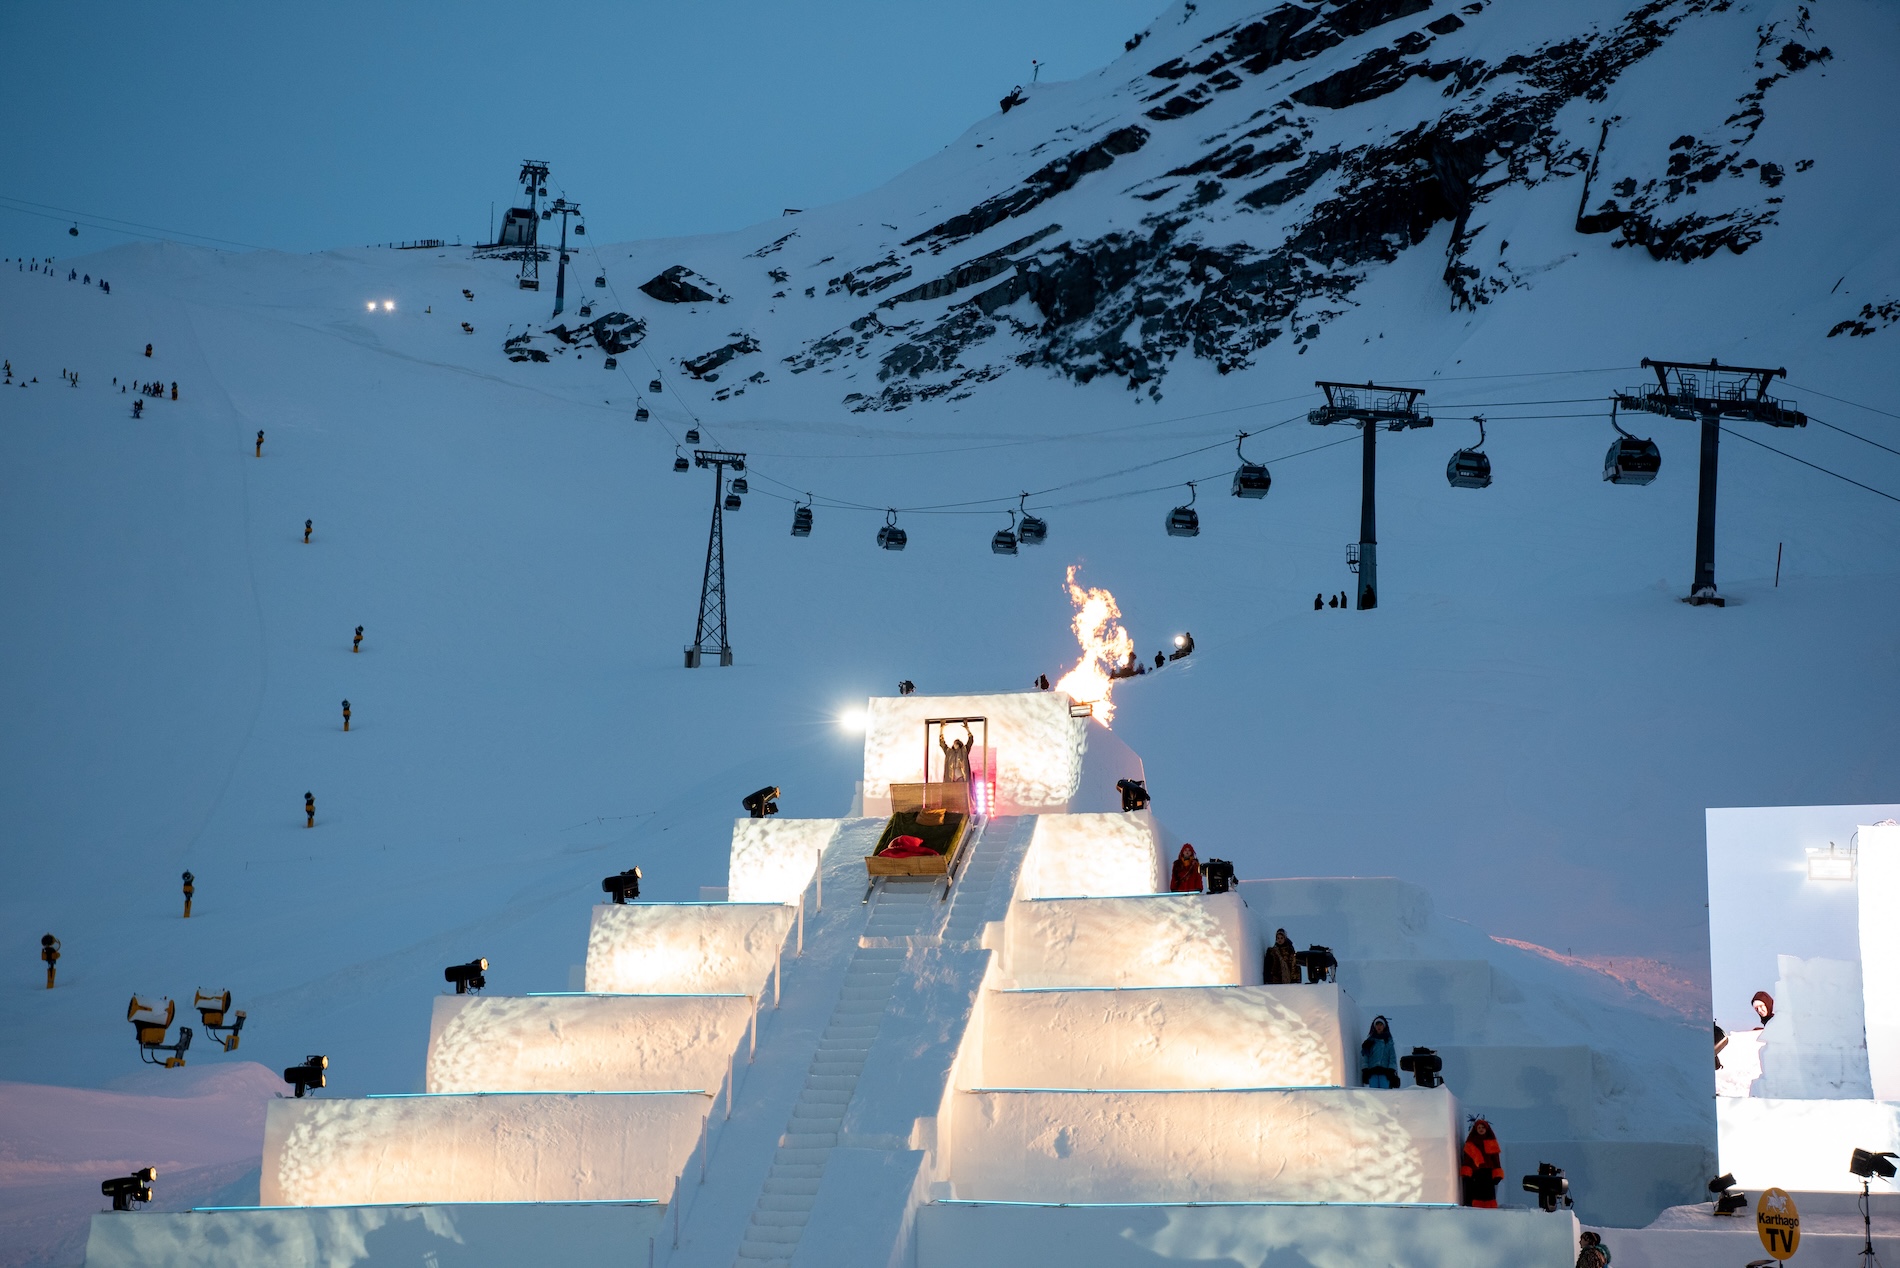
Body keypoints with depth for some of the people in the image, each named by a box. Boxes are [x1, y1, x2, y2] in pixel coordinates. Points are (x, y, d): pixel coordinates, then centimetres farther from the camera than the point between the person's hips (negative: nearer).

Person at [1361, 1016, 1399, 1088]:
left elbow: (1393, 1057, 8)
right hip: (1372, 1071, 1)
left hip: (1385, 1071, -1)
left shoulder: (1388, 1041, 13)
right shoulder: (1370, 1041, 15)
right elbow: (1364, 1056, 10)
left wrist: (1391, 1071, -4)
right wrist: (1365, 1070, -1)